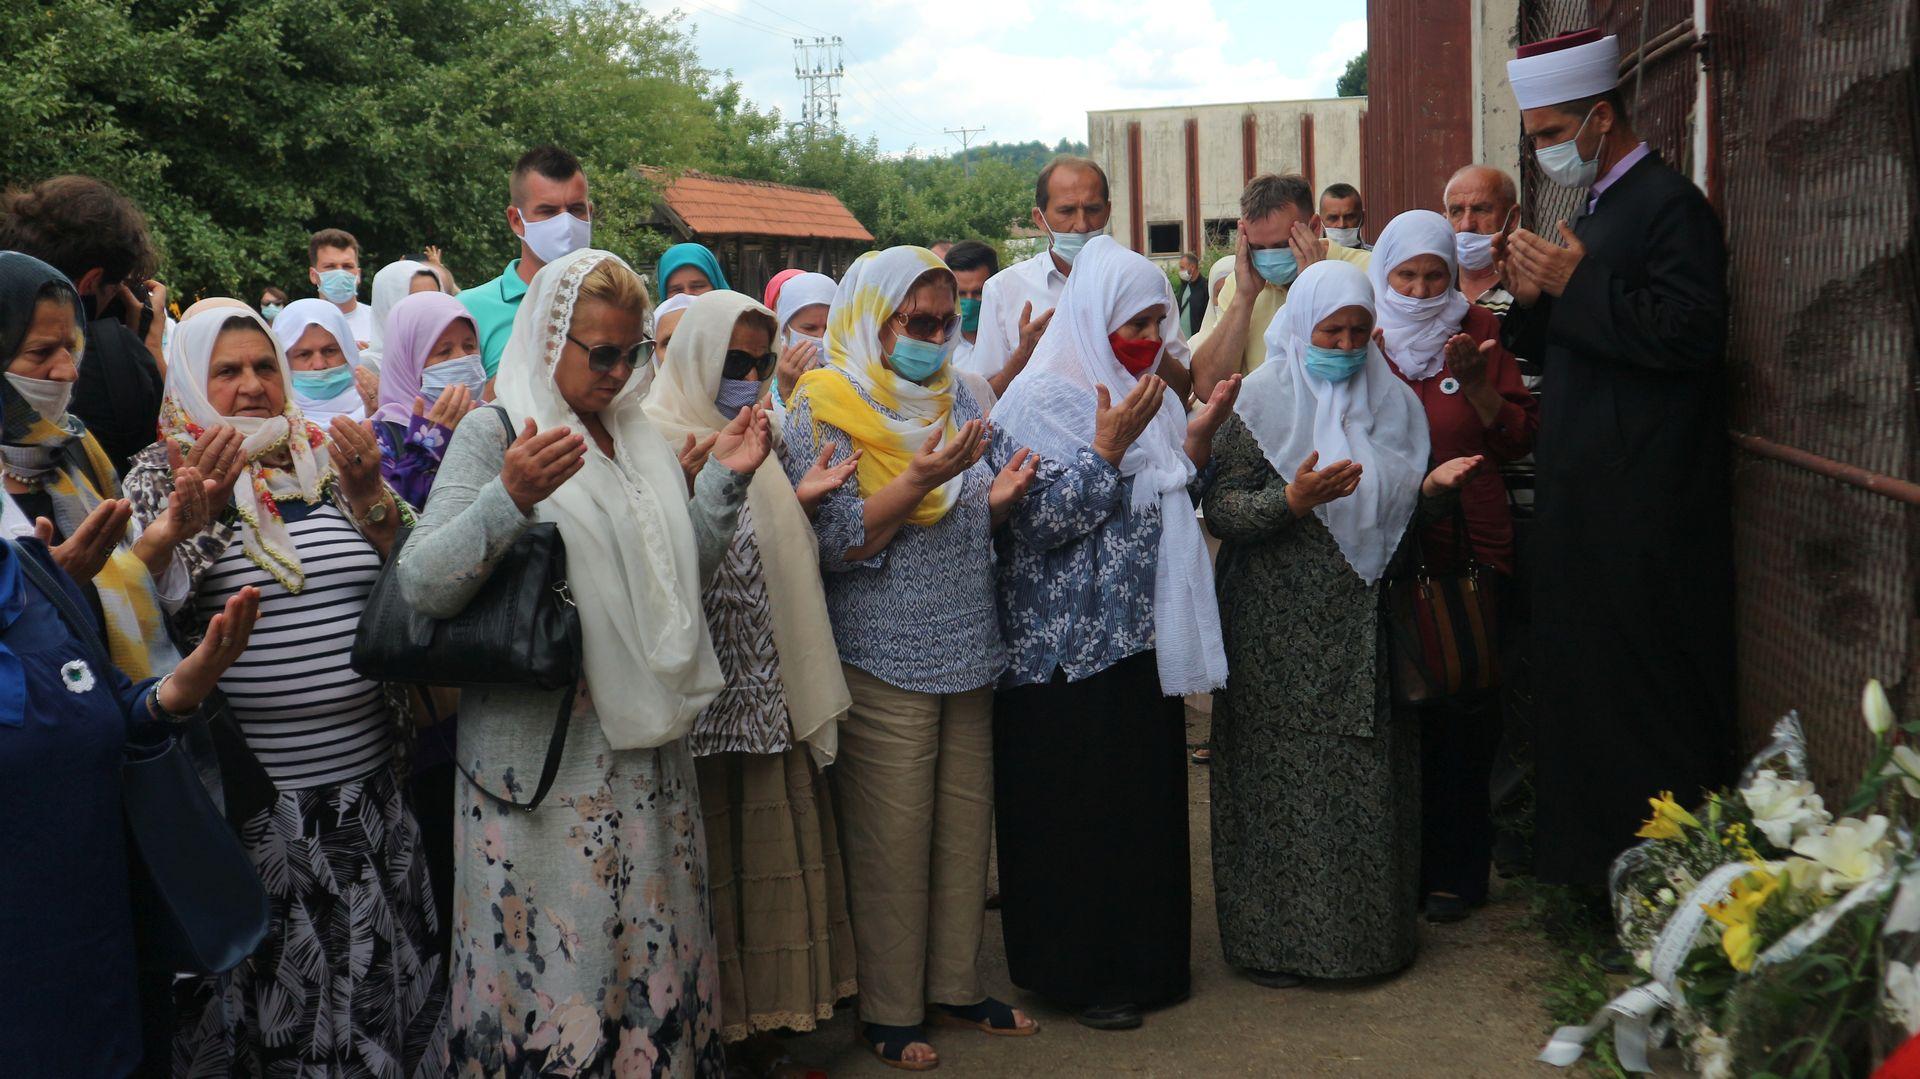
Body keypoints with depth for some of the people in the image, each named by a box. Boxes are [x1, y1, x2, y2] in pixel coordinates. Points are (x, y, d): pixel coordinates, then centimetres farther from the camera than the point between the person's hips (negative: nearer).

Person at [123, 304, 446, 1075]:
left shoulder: (329, 459, 9)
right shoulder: (162, 472, 1)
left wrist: (368, 492, -7)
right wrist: (195, 505, -20)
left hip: (366, 780, 3)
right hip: (248, 797, -3)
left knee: (374, 979, 13)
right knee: (263, 984, 6)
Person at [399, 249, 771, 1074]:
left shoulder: (638, 434, 13)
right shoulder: (496, 432, -7)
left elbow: (681, 572, 16)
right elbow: (420, 586, -18)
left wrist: (726, 479, 6)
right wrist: (510, 498, -31)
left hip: (647, 743, 6)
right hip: (542, 747, -6)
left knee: (654, 941, 13)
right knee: (556, 950, 1)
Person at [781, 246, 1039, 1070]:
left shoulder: (954, 400, 12)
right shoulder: (823, 410, -7)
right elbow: (833, 544, -14)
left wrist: (998, 497, -6)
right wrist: (918, 482, -24)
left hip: (967, 650, 6)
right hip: (882, 658, -6)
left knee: (965, 825, 11)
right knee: (891, 840, 0)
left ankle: (956, 984, 26)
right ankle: (889, 1010, 14)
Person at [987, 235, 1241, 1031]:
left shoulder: (1150, 395, 11)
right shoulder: (1042, 401, -11)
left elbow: (1176, 505, 14)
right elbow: (1038, 521, -19)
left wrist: (1199, 437, -2)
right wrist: (1109, 447, -25)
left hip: (1147, 636, 7)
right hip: (1071, 646, -7)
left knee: (1148, 799, 12)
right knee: (1080, 812, 0)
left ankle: (1144, 957, 26)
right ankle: (1079, 972, 14)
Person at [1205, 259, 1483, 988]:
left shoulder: (1391, 402, 11)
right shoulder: (1261, 403, -3)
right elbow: (1220, 511, -10)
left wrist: (1433, 486, -2)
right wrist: (1292, 499, -25)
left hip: (1365, 625, 5)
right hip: (1282, 634, -4)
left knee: (1370, 780, 7)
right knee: (1285, 780, -1)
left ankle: (1371, 928, 21)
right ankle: (1271, 938, 11)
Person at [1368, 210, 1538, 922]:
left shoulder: (1478, 331, 6)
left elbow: (1520, 439, 2)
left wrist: (1476, 382, -13)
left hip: (1470, 550, 0)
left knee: (1463, 714, 1)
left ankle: (1456, 869, 14)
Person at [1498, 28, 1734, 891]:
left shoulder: (1669, 206, -11)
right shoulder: (1596, 209, 17)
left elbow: (1693, 334, -21)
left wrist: (1576, 287, -19)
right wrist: (1533, 299, 0)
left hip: (1643, 514, -9)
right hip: (1586, 501, 9)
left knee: (1644, 685, -3)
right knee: (1582, 681, 14)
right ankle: (1588, 861, 24)